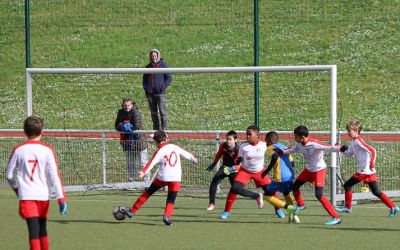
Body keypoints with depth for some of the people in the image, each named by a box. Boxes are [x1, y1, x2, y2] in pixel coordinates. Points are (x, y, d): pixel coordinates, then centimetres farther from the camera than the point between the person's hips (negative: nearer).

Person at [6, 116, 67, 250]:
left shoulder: (18, 150, 0)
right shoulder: (47, 150, -3)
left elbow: (9, 174, 8)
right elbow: (55, 175, -7)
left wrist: (16, 187, 28)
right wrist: (61, 198, -6)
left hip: (26, 195, -1)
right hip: (43, 195, 1)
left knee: (34, 230, -10)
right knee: (42, 229, 19)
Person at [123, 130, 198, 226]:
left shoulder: (159, 152, -5)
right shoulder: (174, 147, 7)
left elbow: (151, 163, -21)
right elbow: (185, 153, 23)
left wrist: (143, 172, -34)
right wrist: (193, 159, 42)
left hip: (162, 177, -2)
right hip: (176, 178, 2)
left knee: (147, 193, 14)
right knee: (171, 200, 5)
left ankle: (132, 211, 17)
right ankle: (167, 216, -22)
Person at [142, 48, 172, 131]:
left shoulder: (163, 65, 1)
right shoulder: (148, 67, 13)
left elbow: (169, 77, 2)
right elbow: (144, 79, 21)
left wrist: (163, 87, -9)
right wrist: (145, 88, 7)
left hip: (160, 93, -4)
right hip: (150, 93, 4)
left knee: (162, 112, -10)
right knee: (153, 113, 6)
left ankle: (164, 129, -10)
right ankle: (156, 130, 10)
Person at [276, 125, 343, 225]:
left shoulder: (314, 144, -32)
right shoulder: (299, 144, -7)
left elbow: (329, 148, -38)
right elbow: (293, 150, 14)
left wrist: (339, 149, -54)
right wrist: (283, 152, -1)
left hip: (319, 170, -8)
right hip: (308, 170, 8)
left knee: (319, 195, -18)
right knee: (295, 186, 16)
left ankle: (335, 217, -14)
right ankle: (300, 205, 47)